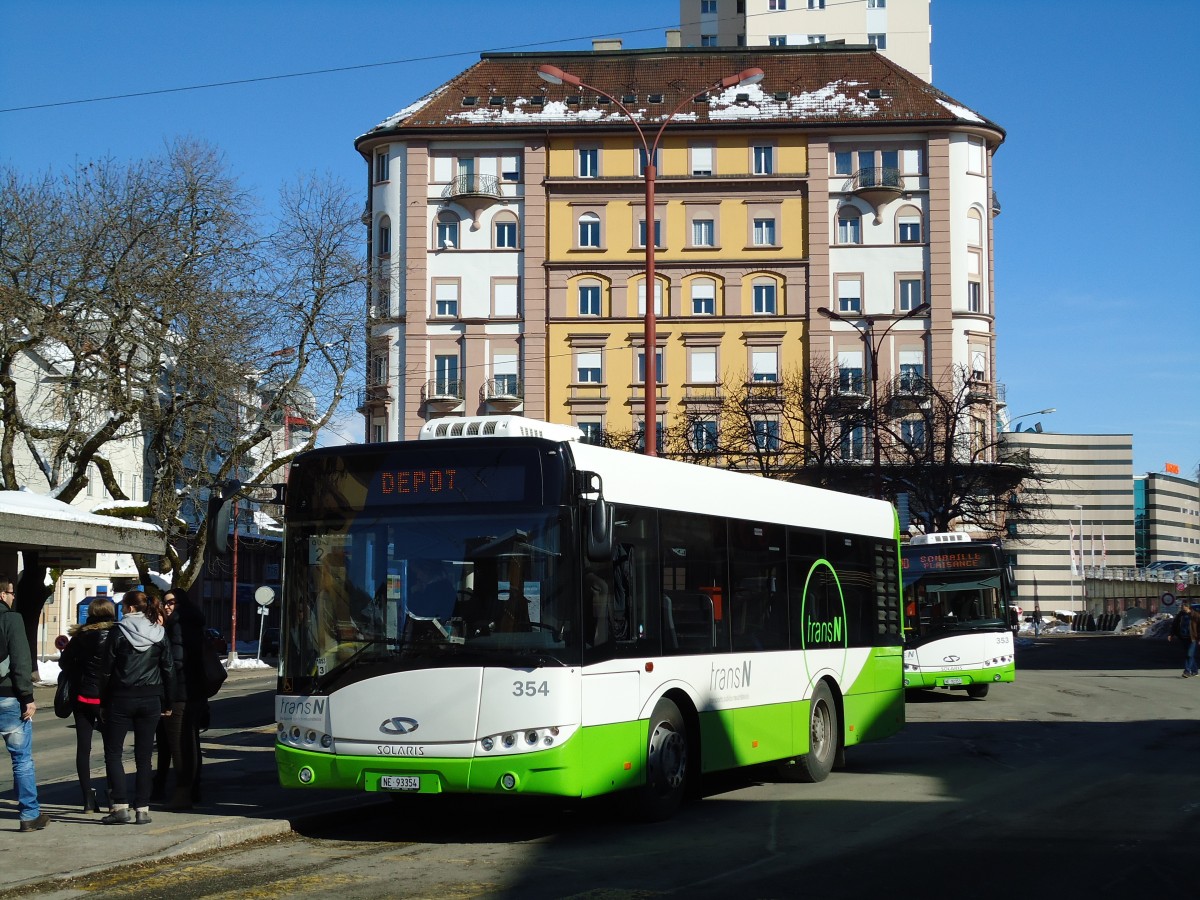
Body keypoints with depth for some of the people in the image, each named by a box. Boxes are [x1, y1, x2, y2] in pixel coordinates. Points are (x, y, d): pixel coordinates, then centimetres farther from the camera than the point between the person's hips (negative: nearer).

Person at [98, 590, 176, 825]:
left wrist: (103, 702, 4)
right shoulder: (160, 633, 1)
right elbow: (168, 670, 4)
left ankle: (120, 807, -5)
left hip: (121, 699, -3)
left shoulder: (119, 632, -8)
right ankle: (142, 809, 5)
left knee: (113, 752, 5)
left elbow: (107, 670, -5)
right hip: (150, 699, 3)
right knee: (144, 756, 8)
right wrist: (168, 703, 12)